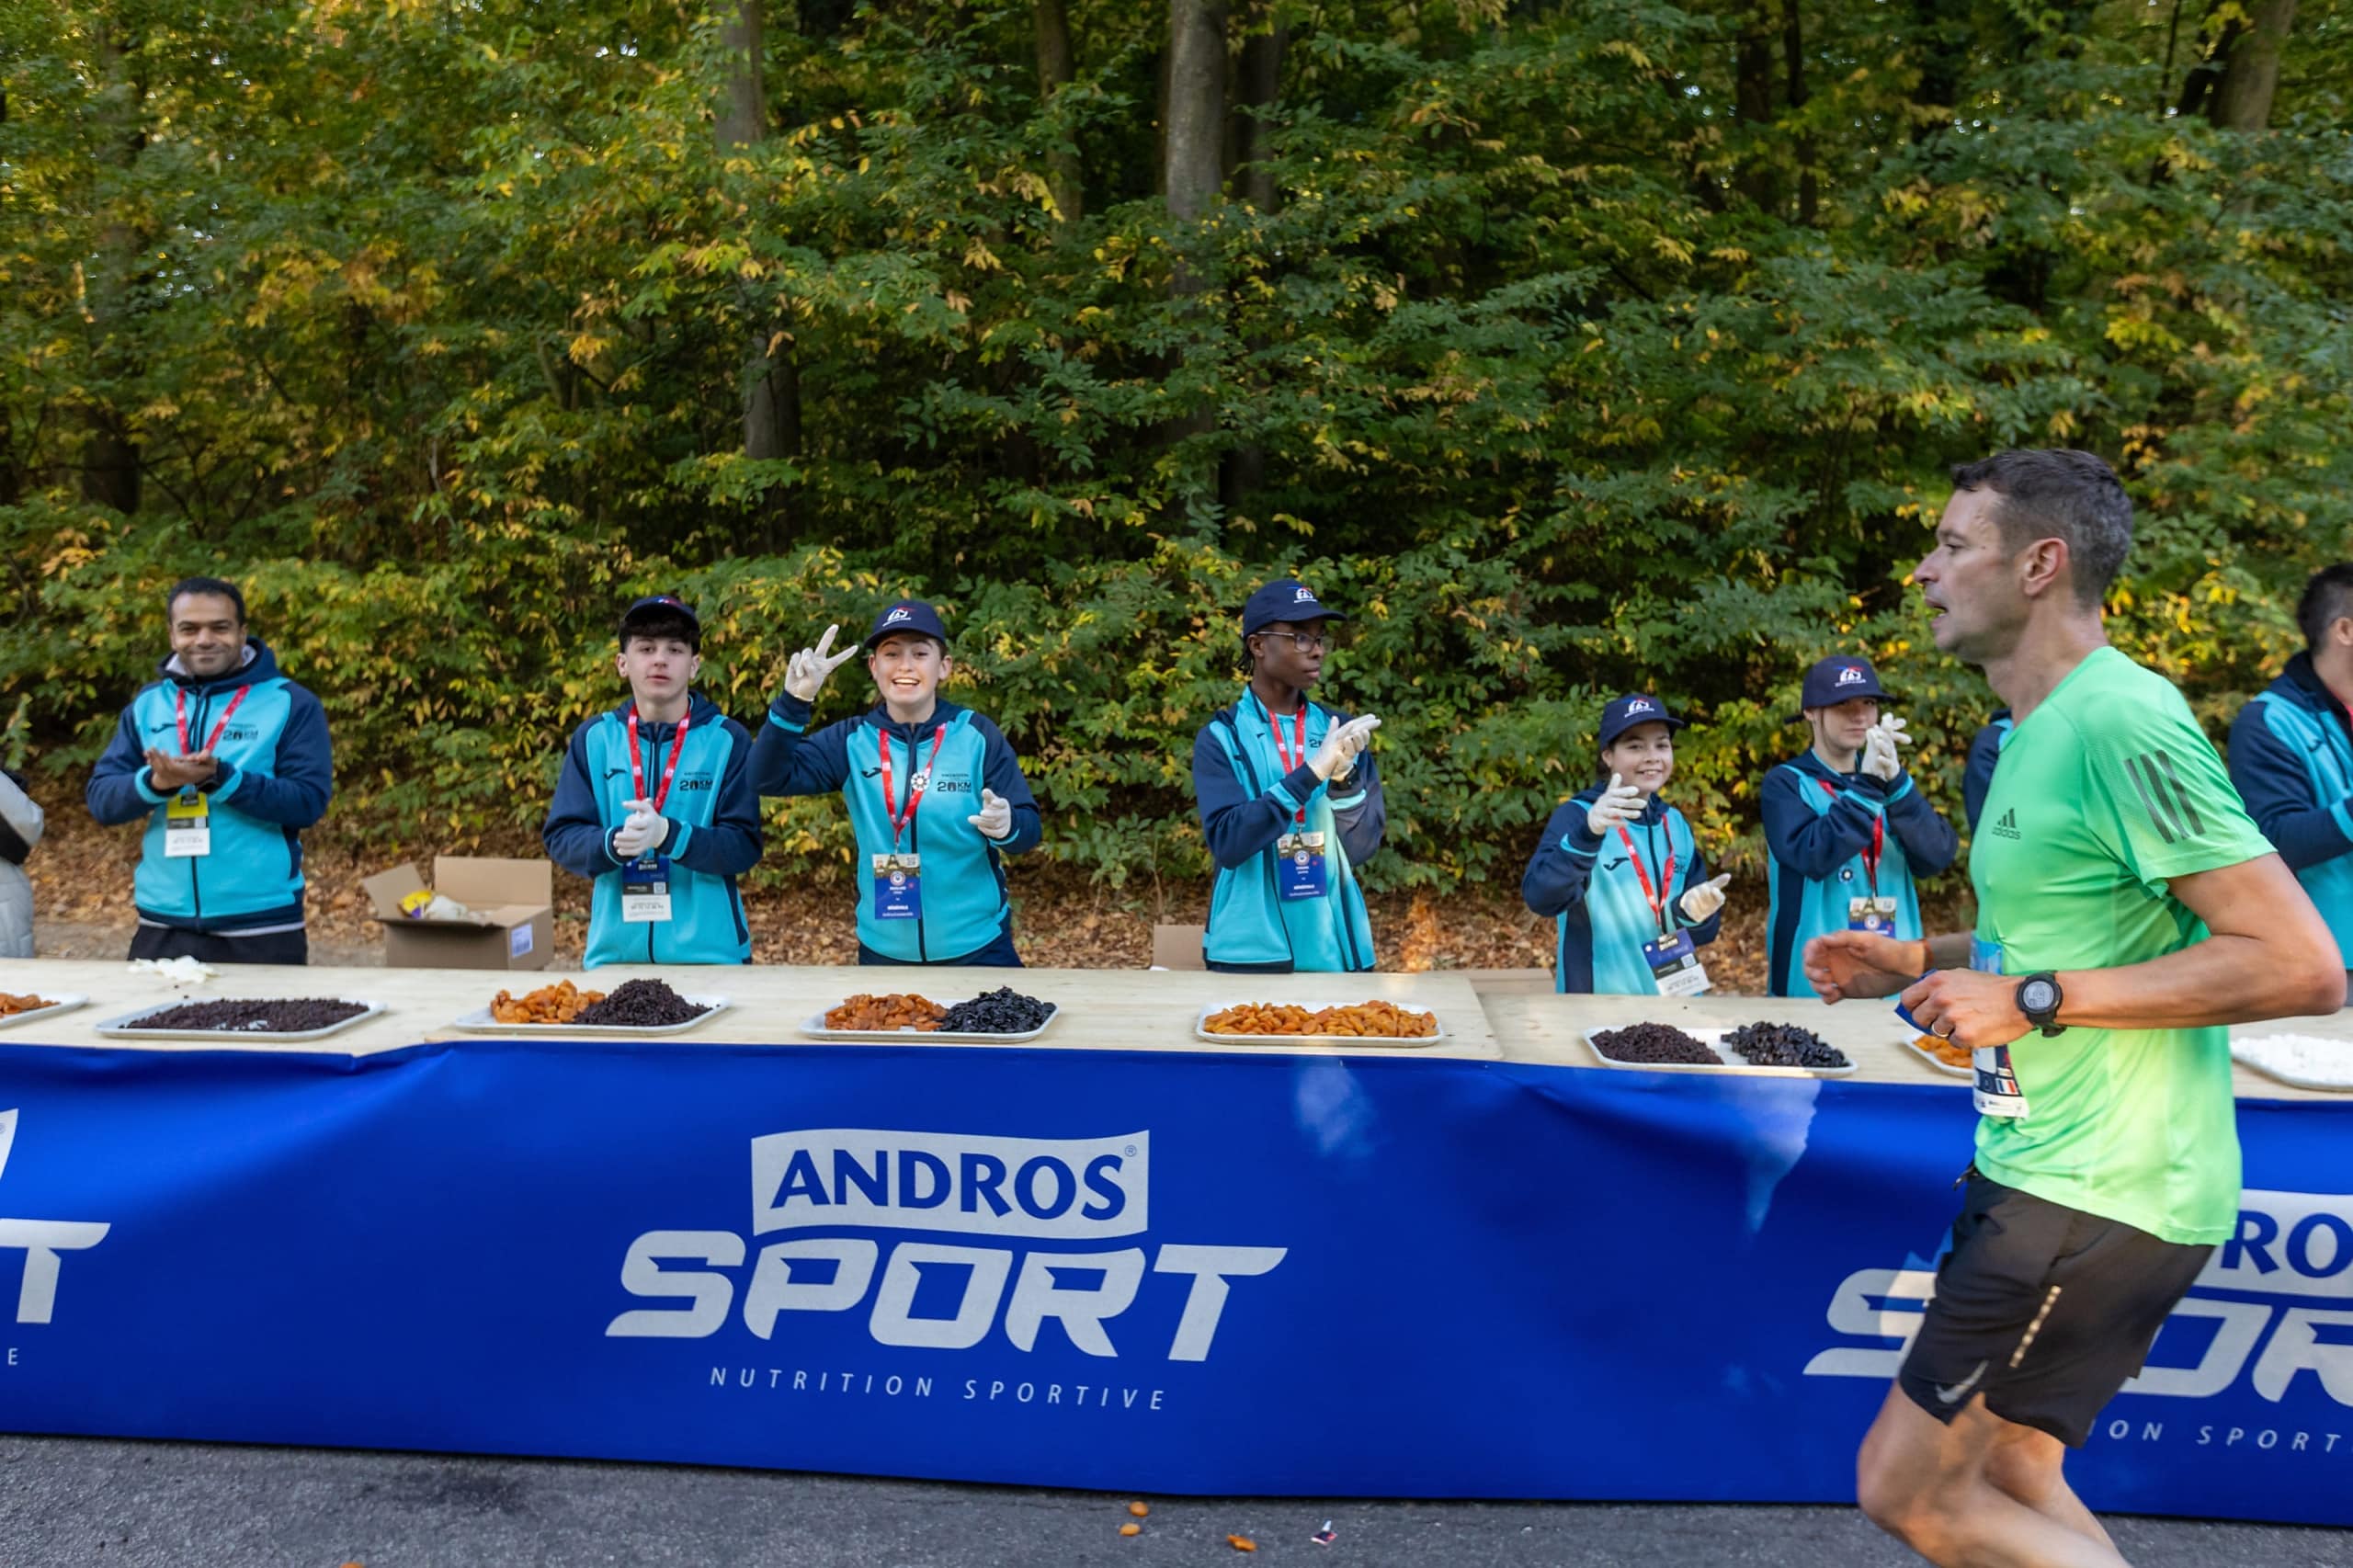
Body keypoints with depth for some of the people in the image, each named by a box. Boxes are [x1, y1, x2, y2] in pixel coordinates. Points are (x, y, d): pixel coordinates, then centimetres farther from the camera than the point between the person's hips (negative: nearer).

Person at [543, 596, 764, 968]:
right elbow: (560, 837, 0)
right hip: (615, 953, 2)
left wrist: (668, 834, -24)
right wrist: (614, 844, -21)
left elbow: (744, 847, -7)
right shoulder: (593, 738, 4)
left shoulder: (728, 739, -3)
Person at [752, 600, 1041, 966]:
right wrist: (794, 702, -25)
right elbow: (768, 779, -13)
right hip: (883, 951, 2)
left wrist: (1006, 826, -31)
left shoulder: (978, 737, -7)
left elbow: (1030, 830, -8)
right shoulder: (851, 741, -2)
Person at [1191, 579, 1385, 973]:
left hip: (1334, 947, 3)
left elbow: (1361, 847, 0)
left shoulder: (1339, 730, 3)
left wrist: (1344, 776, -18)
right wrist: (1311, 773, -24)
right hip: (1251, 950, -3)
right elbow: (1226, 842, -17)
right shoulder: (1221, 736, -5)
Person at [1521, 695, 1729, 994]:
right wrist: (1588, 834, -43)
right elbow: (1540, 896, -29)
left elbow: (1700, 929, 7)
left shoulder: (1675, 824, 5)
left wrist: (1695, 913, -14)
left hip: (1676, 999, 5)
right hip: (1599, 1006, -5)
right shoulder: (1576, 817, -12)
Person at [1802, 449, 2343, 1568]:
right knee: (2010, 1475, 19)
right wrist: (1920, 961, 11)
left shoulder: (2118, 722, -19)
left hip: (2097, 1197, -10)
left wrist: (2034, 1002, -21)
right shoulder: (2044, 725, 12)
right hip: (2049, 1172, 10)